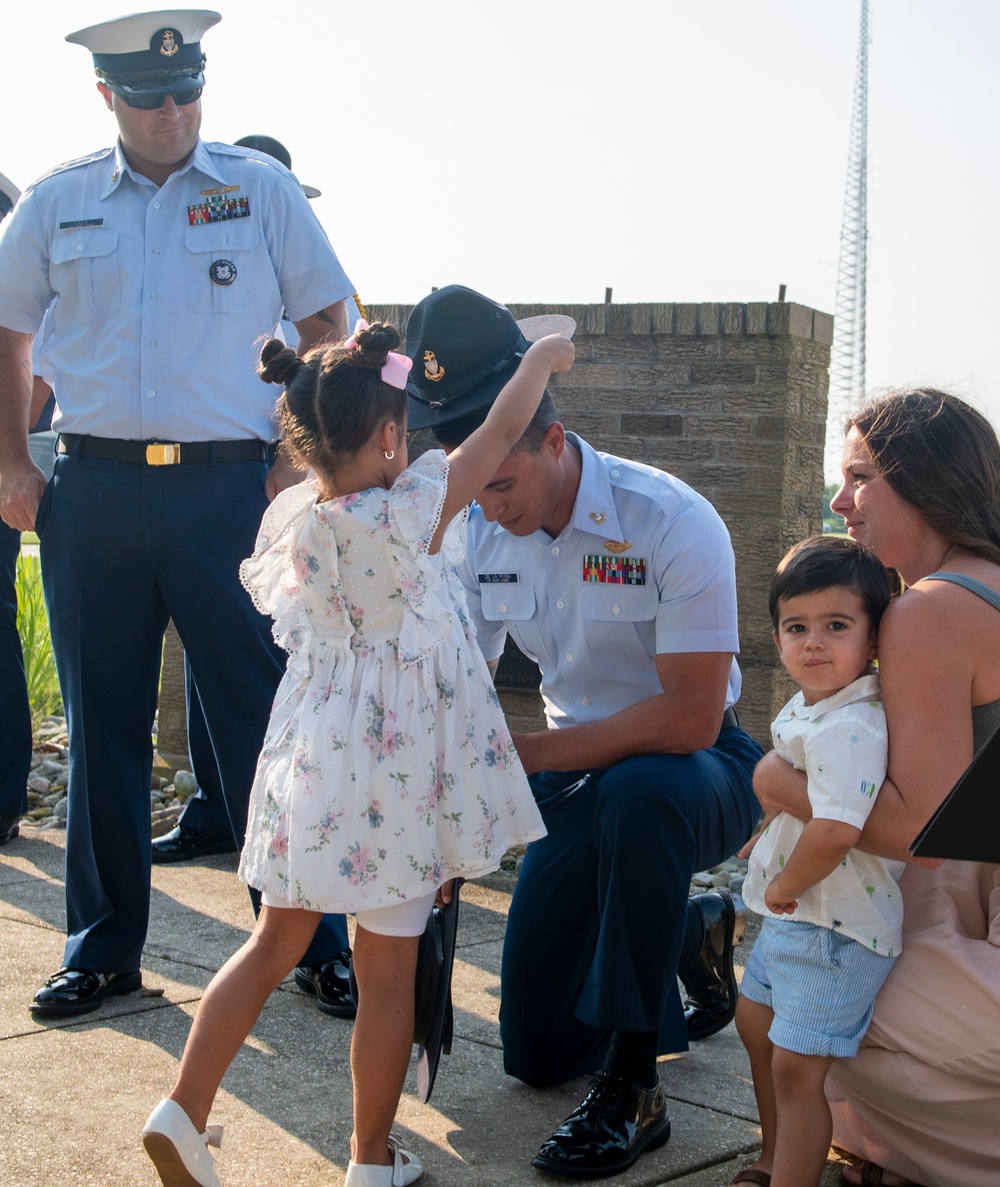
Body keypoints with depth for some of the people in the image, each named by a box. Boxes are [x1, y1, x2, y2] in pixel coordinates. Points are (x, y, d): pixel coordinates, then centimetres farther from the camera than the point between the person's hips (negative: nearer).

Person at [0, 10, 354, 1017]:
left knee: (265, 715, 0)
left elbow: (327, 329, 7)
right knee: (102, 723, 8)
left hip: (228, 489, -2)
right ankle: (103, 944, 20)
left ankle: (313, 939, 11)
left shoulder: (259, 190, 5)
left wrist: (299, 463, -2)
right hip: (92, 491, 2)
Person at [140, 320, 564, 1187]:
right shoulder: (413, 513, -18)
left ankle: (184, 1111, 18)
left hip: (309, 760, 6)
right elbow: (499, 435, -8)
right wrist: (542, 358, 9)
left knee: (276, 941, 19)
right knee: (388, 970, 7)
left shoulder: (289, 514, -2)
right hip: (392, 773, -5)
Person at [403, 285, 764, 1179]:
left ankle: (632, 1091, -29)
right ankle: (697, 932, 32)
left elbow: (691, 718, -31)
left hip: (700, 776, -5)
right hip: (582, 778, 6)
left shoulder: (672, 523, -26)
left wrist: (524, 755, -30)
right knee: (536, 1055, 5)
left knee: (636, 792, -44)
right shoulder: (482, 535, -7)